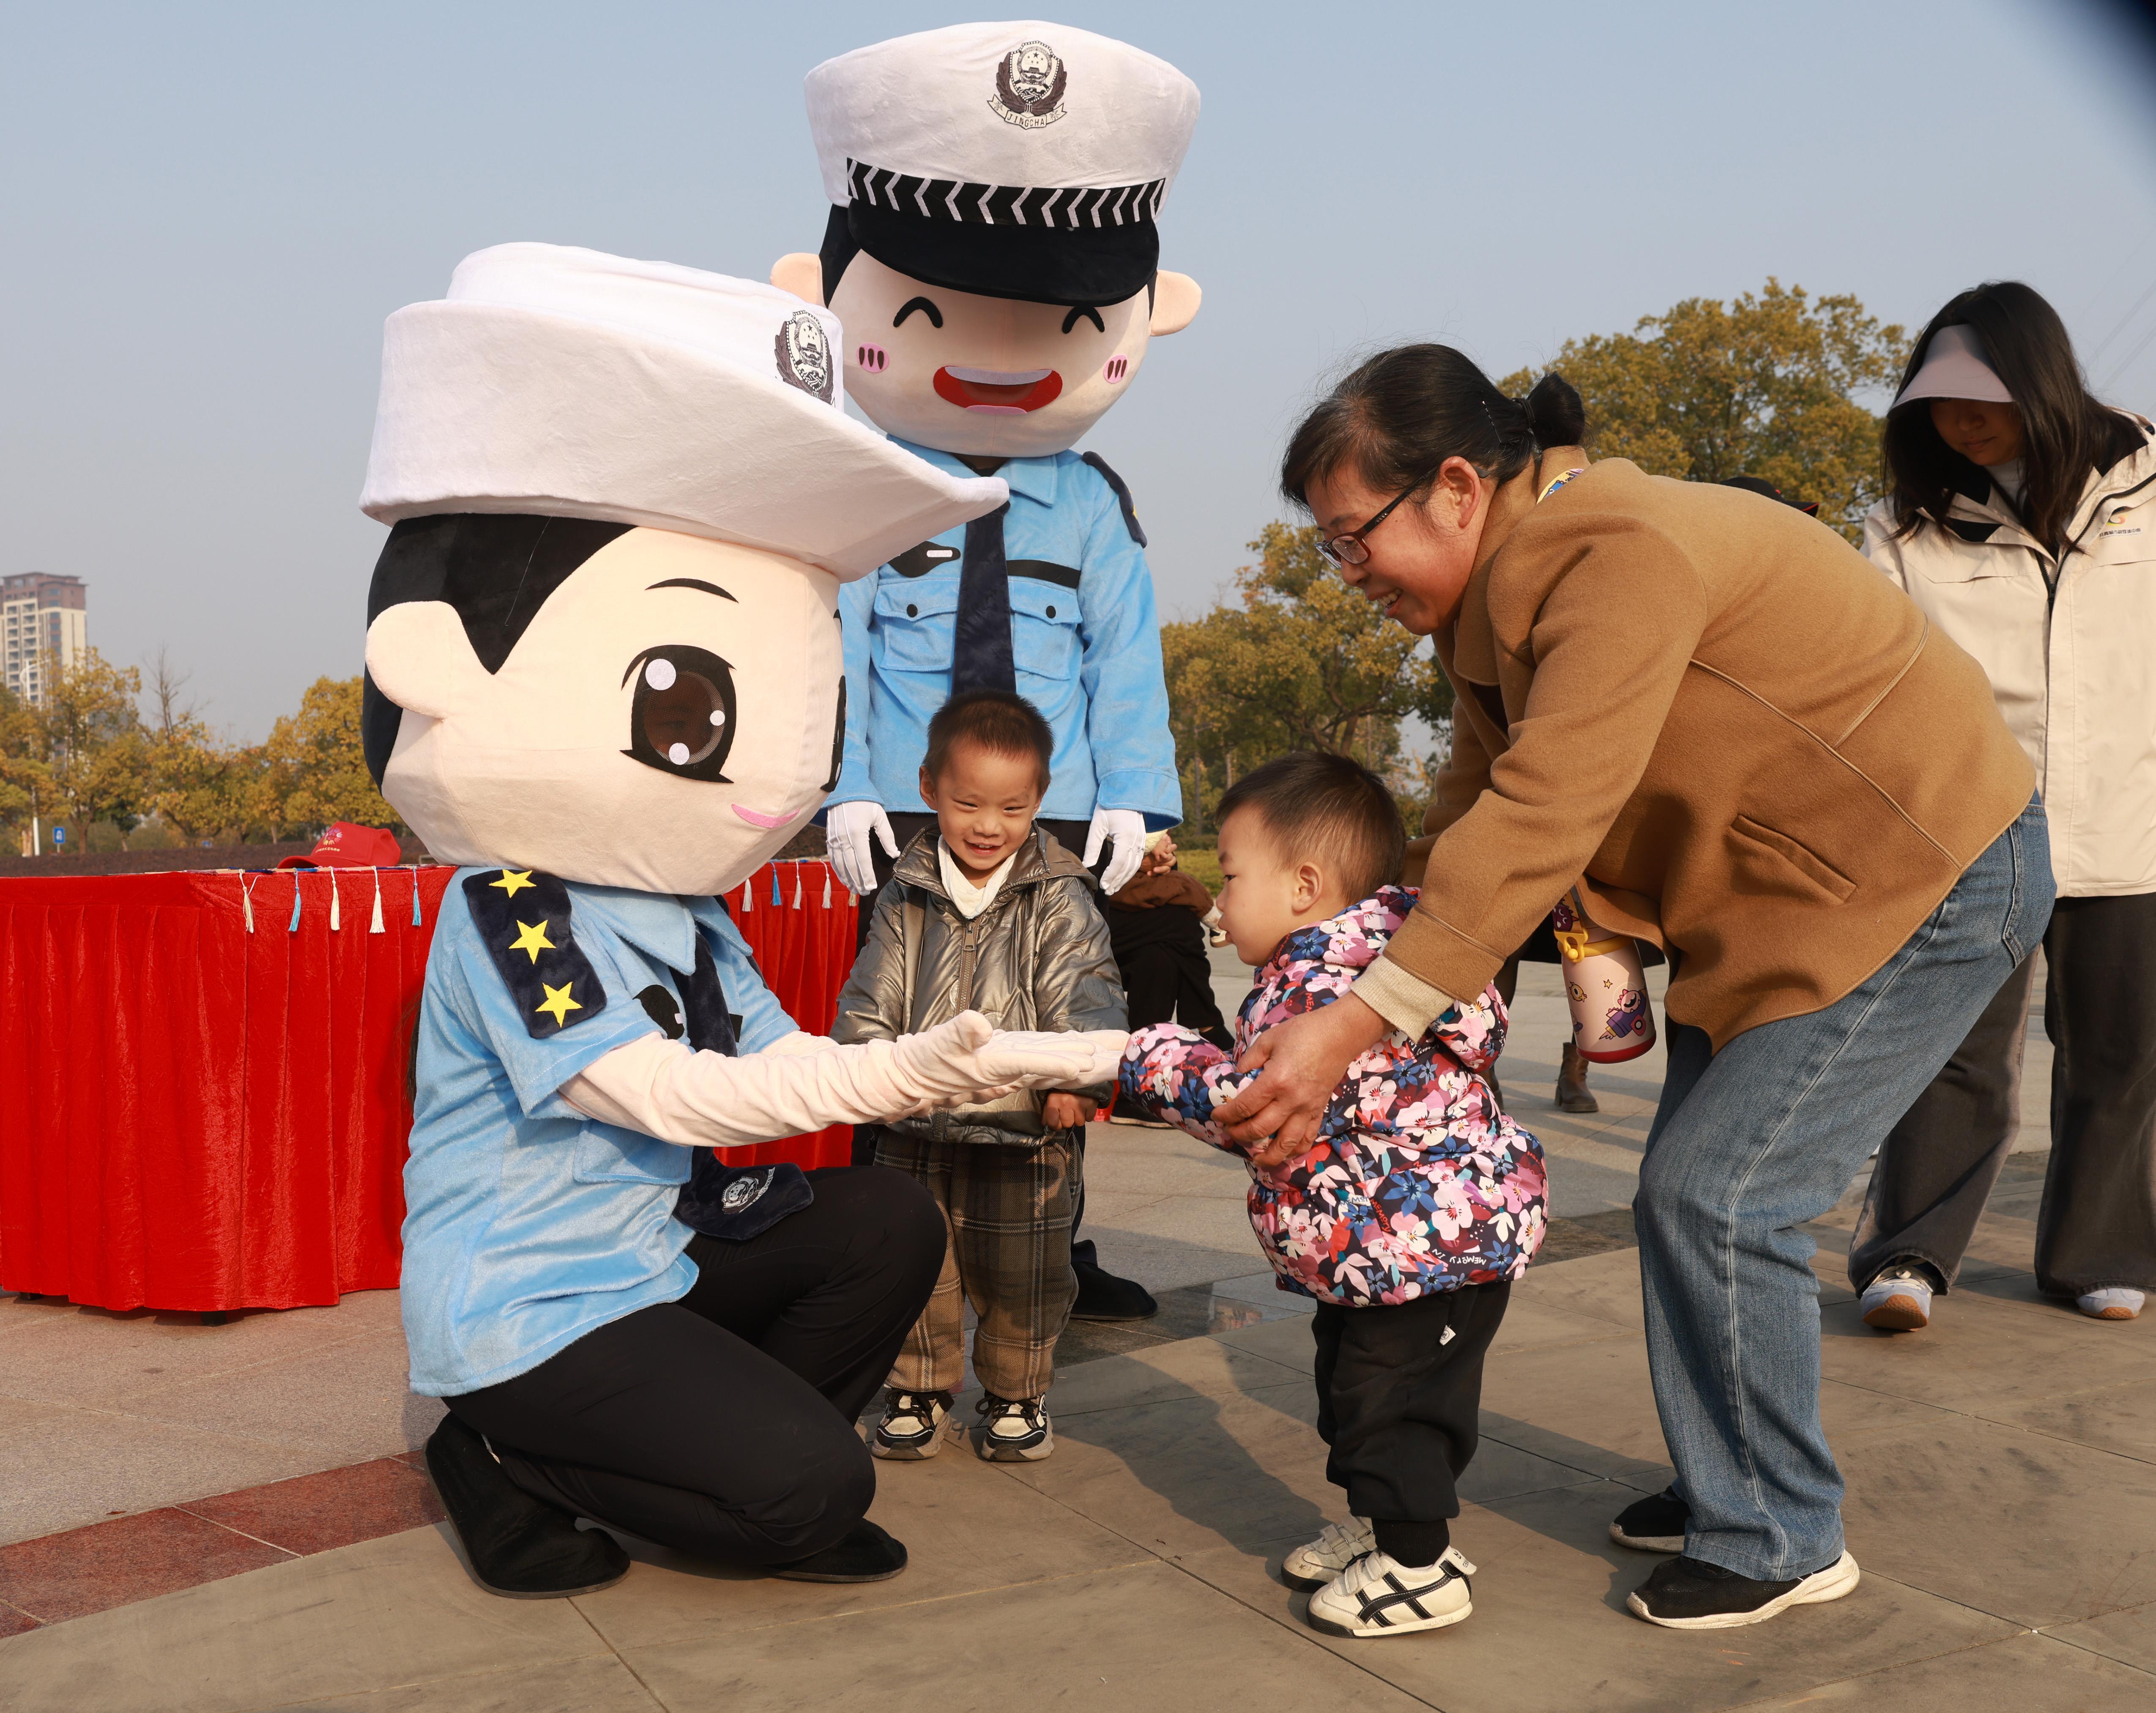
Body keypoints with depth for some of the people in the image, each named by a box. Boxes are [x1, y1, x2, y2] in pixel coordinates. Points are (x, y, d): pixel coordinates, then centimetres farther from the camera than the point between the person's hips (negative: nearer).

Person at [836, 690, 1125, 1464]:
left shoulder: (1059, 900, -4)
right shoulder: (905, 899, 3)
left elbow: (1085, 997, -11)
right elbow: (871, 1000, 5)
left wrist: (1074, 1079, -25)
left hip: (1026, 1132, -2)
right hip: (917, 1129, 2)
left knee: (1022, 1274, 9)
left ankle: (1016, 1393, 29)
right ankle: (919, 1387, 31)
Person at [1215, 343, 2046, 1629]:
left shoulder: (1620, 558, -27)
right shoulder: (1507, 588, 4)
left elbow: (1541, 821, -35)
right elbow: (1479, 812, 5)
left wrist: (1354, 1026, -37)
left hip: (1928, 880, -10)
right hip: (1790, 894, 10)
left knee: (1719, 1198, -11)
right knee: (1690, 1193, 11)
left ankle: (1781, 1540, 7)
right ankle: (1729, 1486, 28)